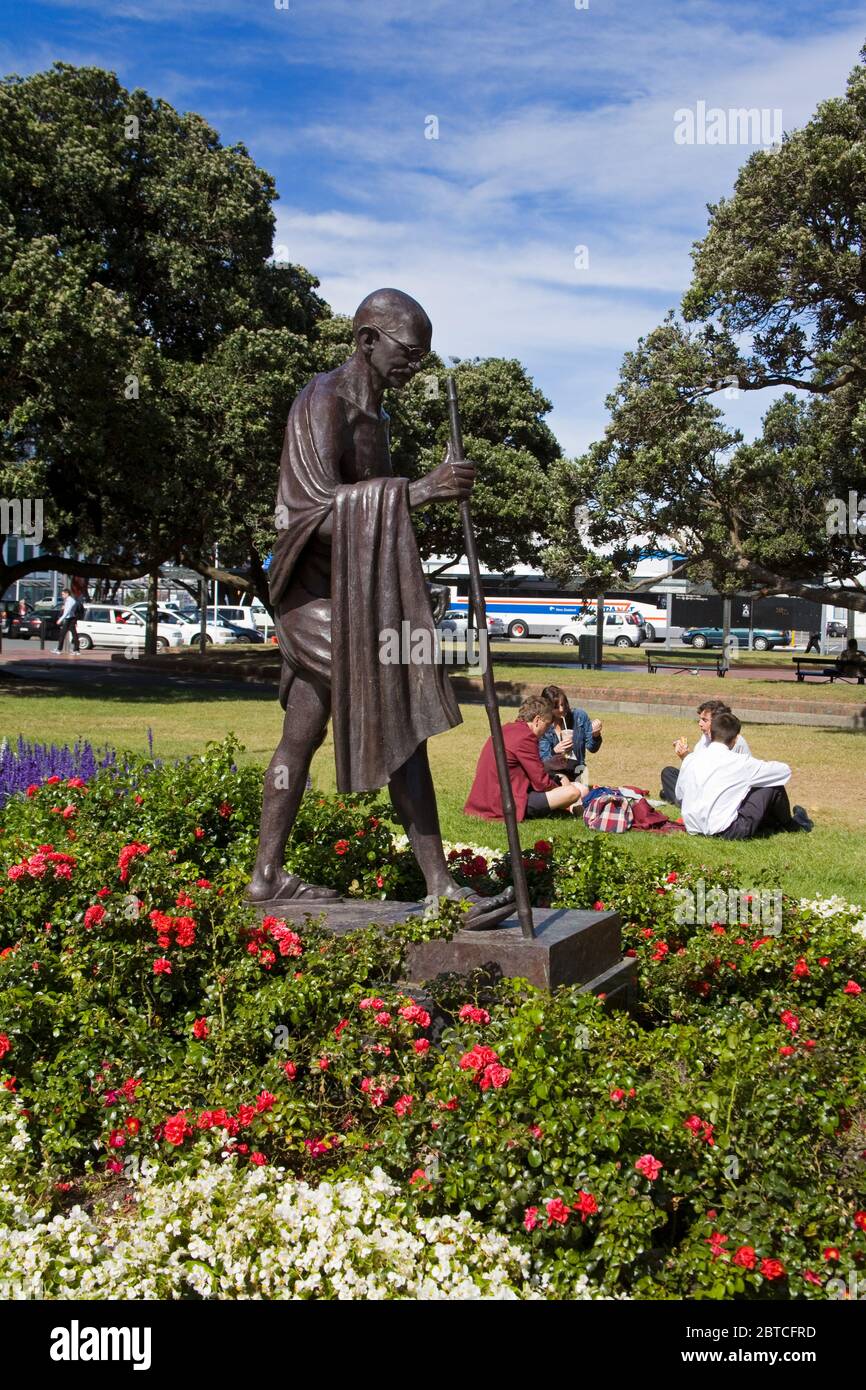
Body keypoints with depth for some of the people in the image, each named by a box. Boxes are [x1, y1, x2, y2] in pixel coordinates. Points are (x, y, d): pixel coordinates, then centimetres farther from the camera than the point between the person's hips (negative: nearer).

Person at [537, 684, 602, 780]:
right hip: (553, 774, -1)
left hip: (576, 773, 1)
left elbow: (592, 748, 0)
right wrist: (555, 751, -32)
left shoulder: (580, 716, -5)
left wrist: (595, 735, -21)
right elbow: (543, 760, -13)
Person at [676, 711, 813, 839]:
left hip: (693, 830, 6)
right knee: (773, 786, 7)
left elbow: (679, 795, 14)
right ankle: (790, 825, 35)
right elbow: (784, 770, 2)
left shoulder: (689, 759, 2)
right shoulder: (741, 763, -10)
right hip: (726, 832, -6)